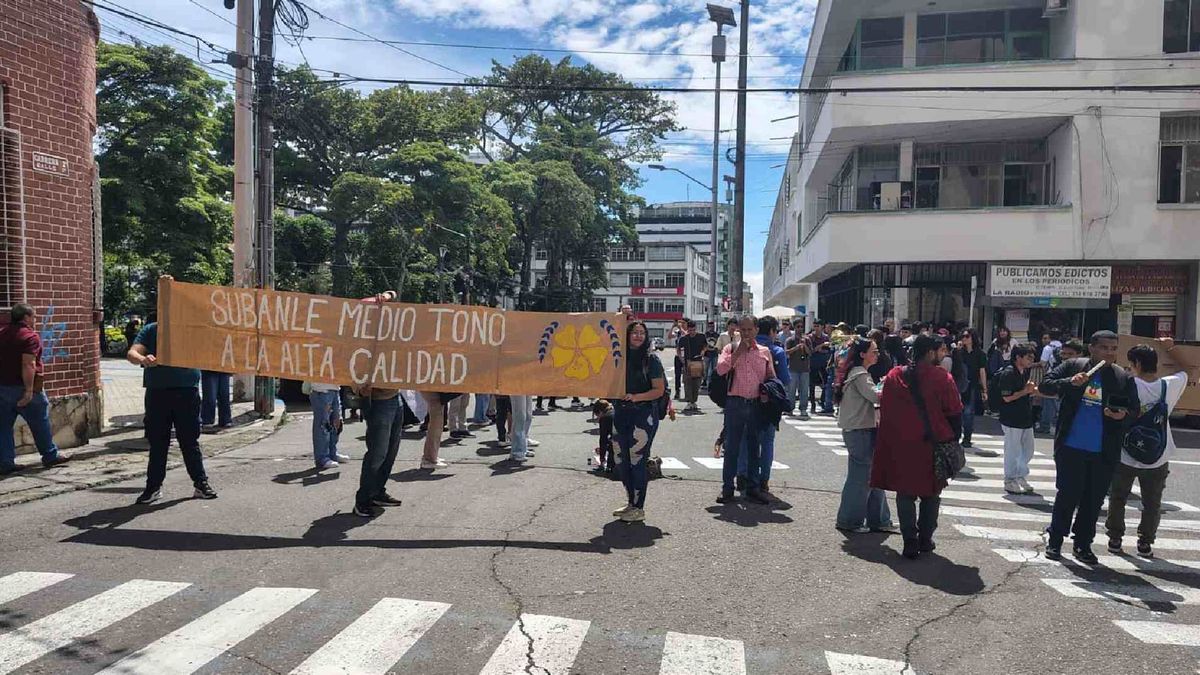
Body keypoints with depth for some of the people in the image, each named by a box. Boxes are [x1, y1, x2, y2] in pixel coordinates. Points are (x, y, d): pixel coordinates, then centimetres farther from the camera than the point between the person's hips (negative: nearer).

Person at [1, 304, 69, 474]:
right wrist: (29, 390, -23)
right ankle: (50, 456, 17)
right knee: (40, 424, 7)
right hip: (23, 388, -7)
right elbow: (28, 365, -23)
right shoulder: (30, 336, -15)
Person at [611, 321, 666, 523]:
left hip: (644, 413, -6)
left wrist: (636, 397, -19)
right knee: (621, 461, 11)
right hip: (621, 412, 6)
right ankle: (630, 503, 28)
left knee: (637, 460, -4)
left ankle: (639, 508, 9)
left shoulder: (651, 359, -5)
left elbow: (659, 390, -8)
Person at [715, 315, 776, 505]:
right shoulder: (731, 349, 4)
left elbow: (771, 377, 15)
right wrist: (738, 351, -12)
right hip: (735, 404, -2)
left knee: (754, 448, 11)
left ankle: (752, 489, 21)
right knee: (731, 448, 2)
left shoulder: (765, 352, 10)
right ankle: (727, 489, 11)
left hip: (757, 405, 2)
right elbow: (720, 369, -12)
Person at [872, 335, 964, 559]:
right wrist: (951, 440, 7)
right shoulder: (942, 378, -11)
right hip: (933, 446, -2)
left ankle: (910, 542, 7)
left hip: (900, 446, 2)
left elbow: (884, 412, 6)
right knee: (931, 494, 16)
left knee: (905, 494, 9)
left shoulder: (893, 377, 0)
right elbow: (955, 413, -6)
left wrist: (890, 442, 14)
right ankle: (925, 540, 22)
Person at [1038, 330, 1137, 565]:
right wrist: (1070, 383, -20)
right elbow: (1045, 385, -3)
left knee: (1094, 500, 10)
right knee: (1067, 494, 4)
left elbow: (1134, 410, 9)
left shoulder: (1124, 378, 4)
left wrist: (1124, 415, -14)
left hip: (1104, 452, 2)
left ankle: (1083, 545, 24)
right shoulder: (1072, 367, 0)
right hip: (1071, 447, -2)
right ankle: (1055, 541, 18)